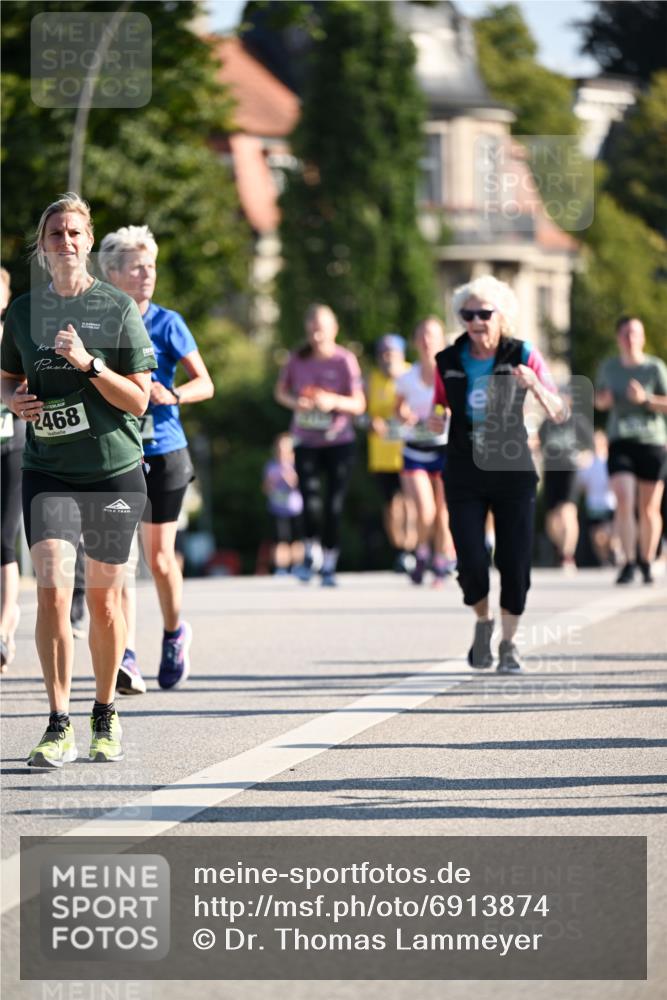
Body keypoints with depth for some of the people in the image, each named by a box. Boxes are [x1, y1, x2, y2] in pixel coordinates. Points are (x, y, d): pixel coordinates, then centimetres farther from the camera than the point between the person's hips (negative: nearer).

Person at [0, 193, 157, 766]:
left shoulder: (118, 309, -3)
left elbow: (138, 399, -5)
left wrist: (88, 363, -19)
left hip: (114, 469, -1)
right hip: (48, 472, 1)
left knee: (103, 599, 8)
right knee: (52, 590, -14)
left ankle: (105, 715, 27)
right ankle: (59, 728, -12)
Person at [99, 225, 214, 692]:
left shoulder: (167, 323, -2)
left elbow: (205, 383, -3)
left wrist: (171, 394, -21)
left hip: (163, 452, -1)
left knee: (159, 557, 4)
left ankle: (175, 634, 30)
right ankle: (126, 658, -10)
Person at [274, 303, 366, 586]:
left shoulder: (345, 360, -8)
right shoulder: (298, 358, -1)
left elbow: (359, 405, -7)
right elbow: (280, 391, 12)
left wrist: (334, 402, -25)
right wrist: (294, 402, -10)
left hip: (339, 442, -1)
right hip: (306, 442, 1)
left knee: (333, 506, 0)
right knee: (311, 503, -14)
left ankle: (329, 565, 16)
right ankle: (312, 551, 13)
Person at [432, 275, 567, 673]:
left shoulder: (522, 356, -5)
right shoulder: (449, 362, 0)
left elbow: (560, 414, -7)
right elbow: (440, 408, 14)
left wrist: (536, 387, -27)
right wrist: (434, 420, -10)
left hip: (513, 475, -1)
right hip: (465, 478, 1)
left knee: (515, 565, -2)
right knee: (472, 564, -10)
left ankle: (510, 642, 20)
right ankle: (483, 622, 21)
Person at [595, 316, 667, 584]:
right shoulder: (608, 367, 9)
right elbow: (599, 399, 23)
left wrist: (645, 399, -20)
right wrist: (603, 400, 0)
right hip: (620, 442, 1)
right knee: (624, 501, -17)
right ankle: (629, 562, -18)